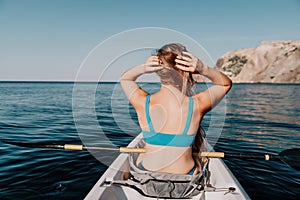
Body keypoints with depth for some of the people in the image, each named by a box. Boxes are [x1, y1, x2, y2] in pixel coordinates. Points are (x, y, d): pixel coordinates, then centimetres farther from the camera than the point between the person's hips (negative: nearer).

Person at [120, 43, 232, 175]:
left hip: (145, 172, 1)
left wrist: (143, 68, -19)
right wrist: (204, 70, -20)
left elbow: (125, 78, 3)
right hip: (185, 176, 0)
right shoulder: (197, 105, -22)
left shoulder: (143, 103, -21)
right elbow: (226, 83, -1)